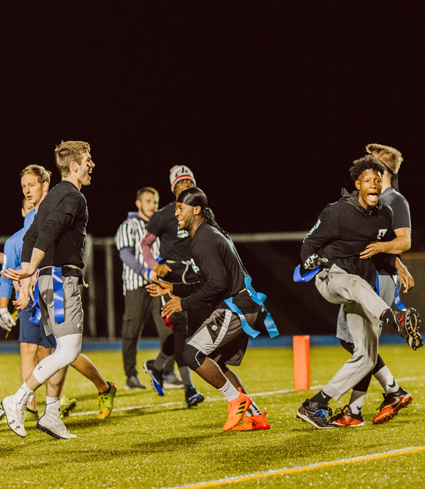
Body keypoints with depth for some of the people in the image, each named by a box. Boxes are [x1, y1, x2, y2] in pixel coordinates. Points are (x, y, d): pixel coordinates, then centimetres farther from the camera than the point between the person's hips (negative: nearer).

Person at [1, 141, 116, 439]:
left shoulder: (53, 196, 21)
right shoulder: (73, 196, -9)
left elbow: (31, 237, 18)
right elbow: (49, 231, -24)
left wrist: (26, 286, 16)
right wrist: (30, 271, -30)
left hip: (48, 278, 10)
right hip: (63, 277, -10)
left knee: (64, 349, 13)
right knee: (69, 350, -11)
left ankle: (52, 414, 11)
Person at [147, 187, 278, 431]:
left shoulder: (203, 241, -14)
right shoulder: (213, 234, 19)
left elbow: (217, 283, -23)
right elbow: (209, 284, 25)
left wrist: (185, 303, -14)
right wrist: (173, 289, 21)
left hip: (235, 307, -11)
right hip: (245, 306, 11)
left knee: (193, 354, -12)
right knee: (217, 364, 15)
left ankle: (236, 399, -5)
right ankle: (255, 416, 14)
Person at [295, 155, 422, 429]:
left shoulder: (385, 215, 7)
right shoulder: (338, 212, -11)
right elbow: (311, 243, -6)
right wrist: (312, 260, -27)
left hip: (364, 288, 6)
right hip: (331, 277, -6)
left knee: (367, 358, -5)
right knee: (357, 283, -43)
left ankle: (315, 406, 0)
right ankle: (396, 322, -72)